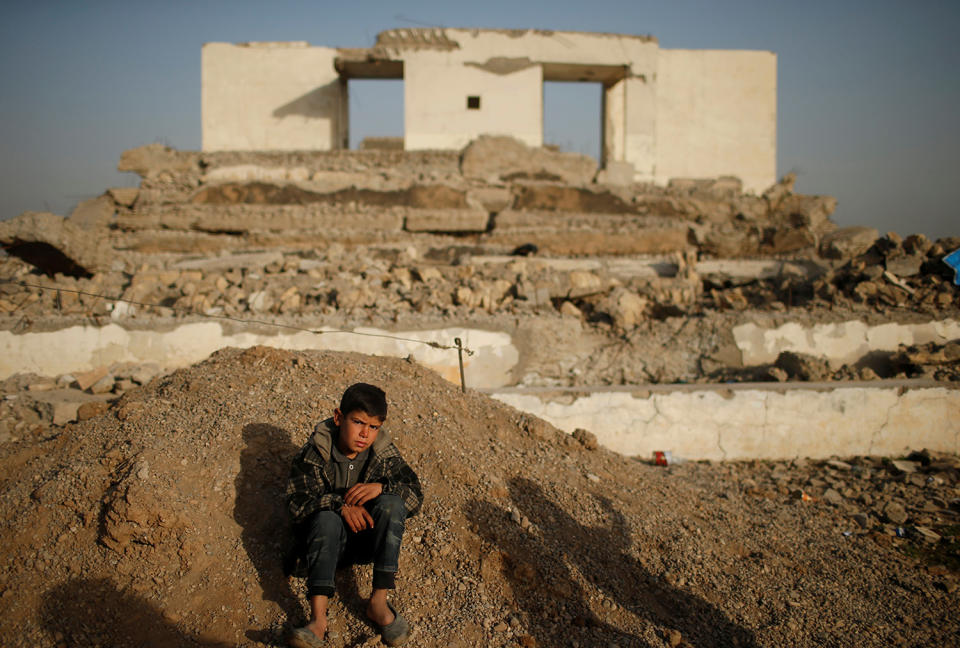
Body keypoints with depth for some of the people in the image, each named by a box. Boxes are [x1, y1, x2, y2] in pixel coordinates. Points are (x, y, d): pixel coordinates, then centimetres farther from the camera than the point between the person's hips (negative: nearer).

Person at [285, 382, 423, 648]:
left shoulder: (384, 454, -4)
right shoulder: (314, 454, -10)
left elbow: (415, 496, -7)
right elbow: (296, 503, -16)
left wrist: (381, 487, -28)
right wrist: (340, 505, -33)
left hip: (367, 537, 2)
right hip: (327, 540, -2)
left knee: (391, 503, -26)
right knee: (327, 518, -34)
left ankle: (378, 601, -28)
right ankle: (318, 617, -44)